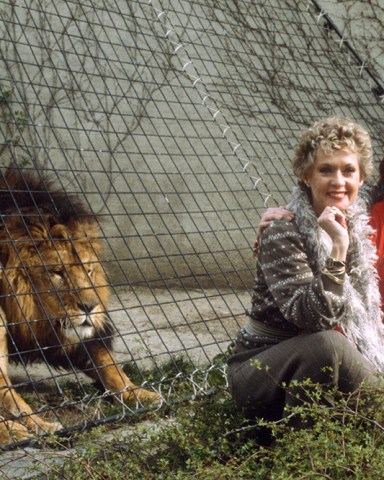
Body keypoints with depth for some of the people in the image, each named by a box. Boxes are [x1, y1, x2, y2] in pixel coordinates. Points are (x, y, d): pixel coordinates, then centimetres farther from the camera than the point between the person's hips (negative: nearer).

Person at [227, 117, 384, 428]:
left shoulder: (359, 230, 3)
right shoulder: (281, 233, -17)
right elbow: (312, 318, -28)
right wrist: (337, 250, -34)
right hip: (259, 374, -6)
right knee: (326, 343, -35)